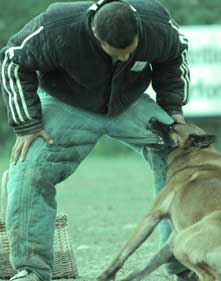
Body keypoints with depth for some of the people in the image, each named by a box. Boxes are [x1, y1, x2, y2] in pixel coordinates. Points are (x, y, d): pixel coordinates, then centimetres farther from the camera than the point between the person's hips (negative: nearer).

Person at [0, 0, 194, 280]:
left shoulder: (156, 25, -27)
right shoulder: (59, 31, -37)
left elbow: (175, 55, 0)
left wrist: (173, 107, -4)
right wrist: (27, 125, -21)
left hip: (129, 105, 3)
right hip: (67, 107, -2)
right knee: (30, 169, -22)